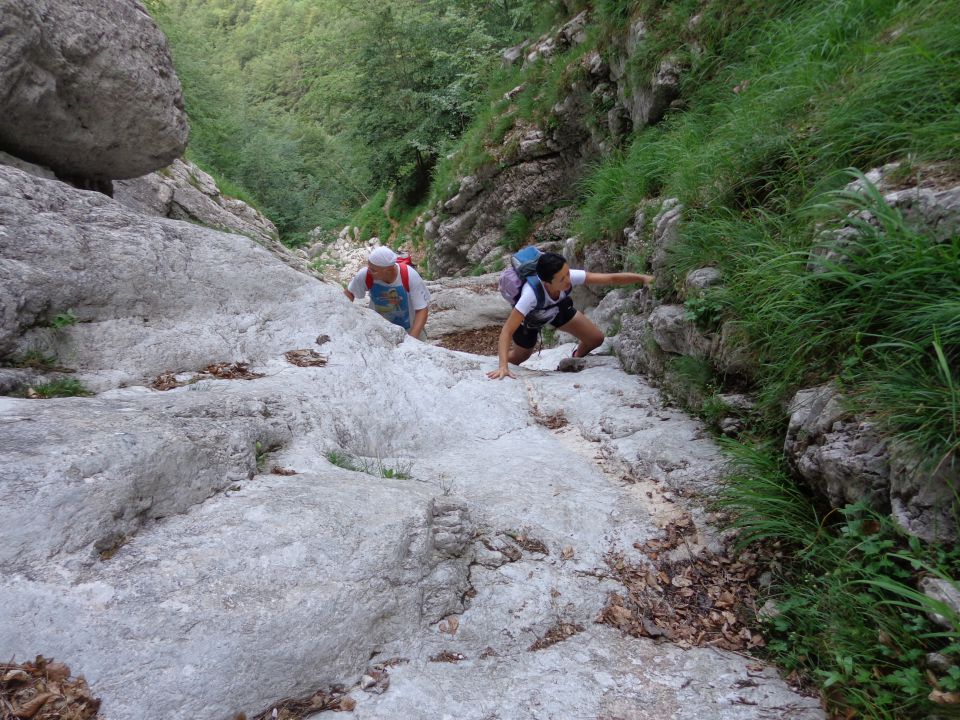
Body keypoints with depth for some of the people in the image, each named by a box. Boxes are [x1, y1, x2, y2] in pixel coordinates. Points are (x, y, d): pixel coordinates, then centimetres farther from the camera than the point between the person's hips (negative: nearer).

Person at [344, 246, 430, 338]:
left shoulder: (411, 277, -29)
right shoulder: (365, 275, -24)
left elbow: (422, 310, -24)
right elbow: (349, 292, -4)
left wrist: (412, 339, -36)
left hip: (408, 330, -2)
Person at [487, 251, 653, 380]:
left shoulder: (569, 277, -39)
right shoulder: (531, 293, -49)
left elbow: (611, 278, -33)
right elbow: (507, 330, -48)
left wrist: (642, 277, -44)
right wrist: (503, 366, -59)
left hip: (558, 309, 3)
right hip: (529, 318, -3)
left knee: (596, 339, -1)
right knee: (520, 357, 17)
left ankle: (576, 359, 33)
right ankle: (502, 353, 53)